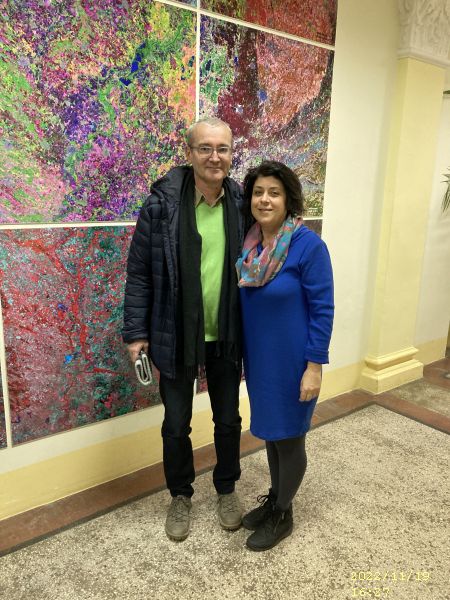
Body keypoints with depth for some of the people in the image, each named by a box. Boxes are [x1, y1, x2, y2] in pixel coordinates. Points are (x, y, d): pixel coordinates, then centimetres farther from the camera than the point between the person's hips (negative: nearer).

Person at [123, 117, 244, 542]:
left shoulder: (241, 205, -4)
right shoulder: (161, 204, -12)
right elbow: (139, 272, -7)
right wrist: (136, 332, -9)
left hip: (226, 336, 2)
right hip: (176, 337, -2)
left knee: (228, 419, 17)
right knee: (176, 424, 14)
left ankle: (226, 489, 42)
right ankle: (180, 495, 39)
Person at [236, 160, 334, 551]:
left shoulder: (308, 245, -18)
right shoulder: (248, 244, 0)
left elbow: (322, 309, -16)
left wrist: (314, 366, -17)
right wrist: (240, 353, 11)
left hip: (292, 360, -6)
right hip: (258, 357, 6)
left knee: (288, 435, 10)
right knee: (270, 430, 21)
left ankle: (283, 514, 33)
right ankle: (274, 498, 43)